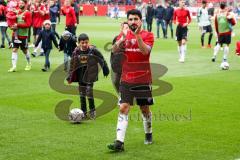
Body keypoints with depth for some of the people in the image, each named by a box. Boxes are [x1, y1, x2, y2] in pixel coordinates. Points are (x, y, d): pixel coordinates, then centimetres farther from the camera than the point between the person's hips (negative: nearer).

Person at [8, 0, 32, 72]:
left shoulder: (28, 13, -9)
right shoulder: (17, 12, 7)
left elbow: (28, 24, -17)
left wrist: (18, 25, -21)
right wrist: (13, 26, -6)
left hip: (23, 35, -4)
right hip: (16, 34, 4)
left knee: (25, 50, 10)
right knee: (14, 50, -3)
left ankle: (29, 64, 33)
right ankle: (14, 66, -4)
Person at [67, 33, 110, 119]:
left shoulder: (93, 50, -10)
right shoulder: (76, 52, -1)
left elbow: (101, 59, 1)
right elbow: (72, 65, 9)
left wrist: (105, 70, 4)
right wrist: (69, 77, 9)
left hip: (90, 73, -4)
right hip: (81, 74, 4)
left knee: (89, 91, -12)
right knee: (82, 93, 7)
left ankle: (92, 110, 6)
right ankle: (84, 112, 18)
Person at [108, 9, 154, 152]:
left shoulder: (148, 35, -3)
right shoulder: (124, 34, 4)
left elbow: (145, 51, -21)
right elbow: (114, 50, -11)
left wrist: (137, 35, -30)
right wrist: (122, 39, -28)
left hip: (143, 80, -1)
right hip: (126, 80, 1)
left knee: (145, 108, 12)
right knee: (124, 108, -9)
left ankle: (148, 134, 36)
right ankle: (119, 142, -13)